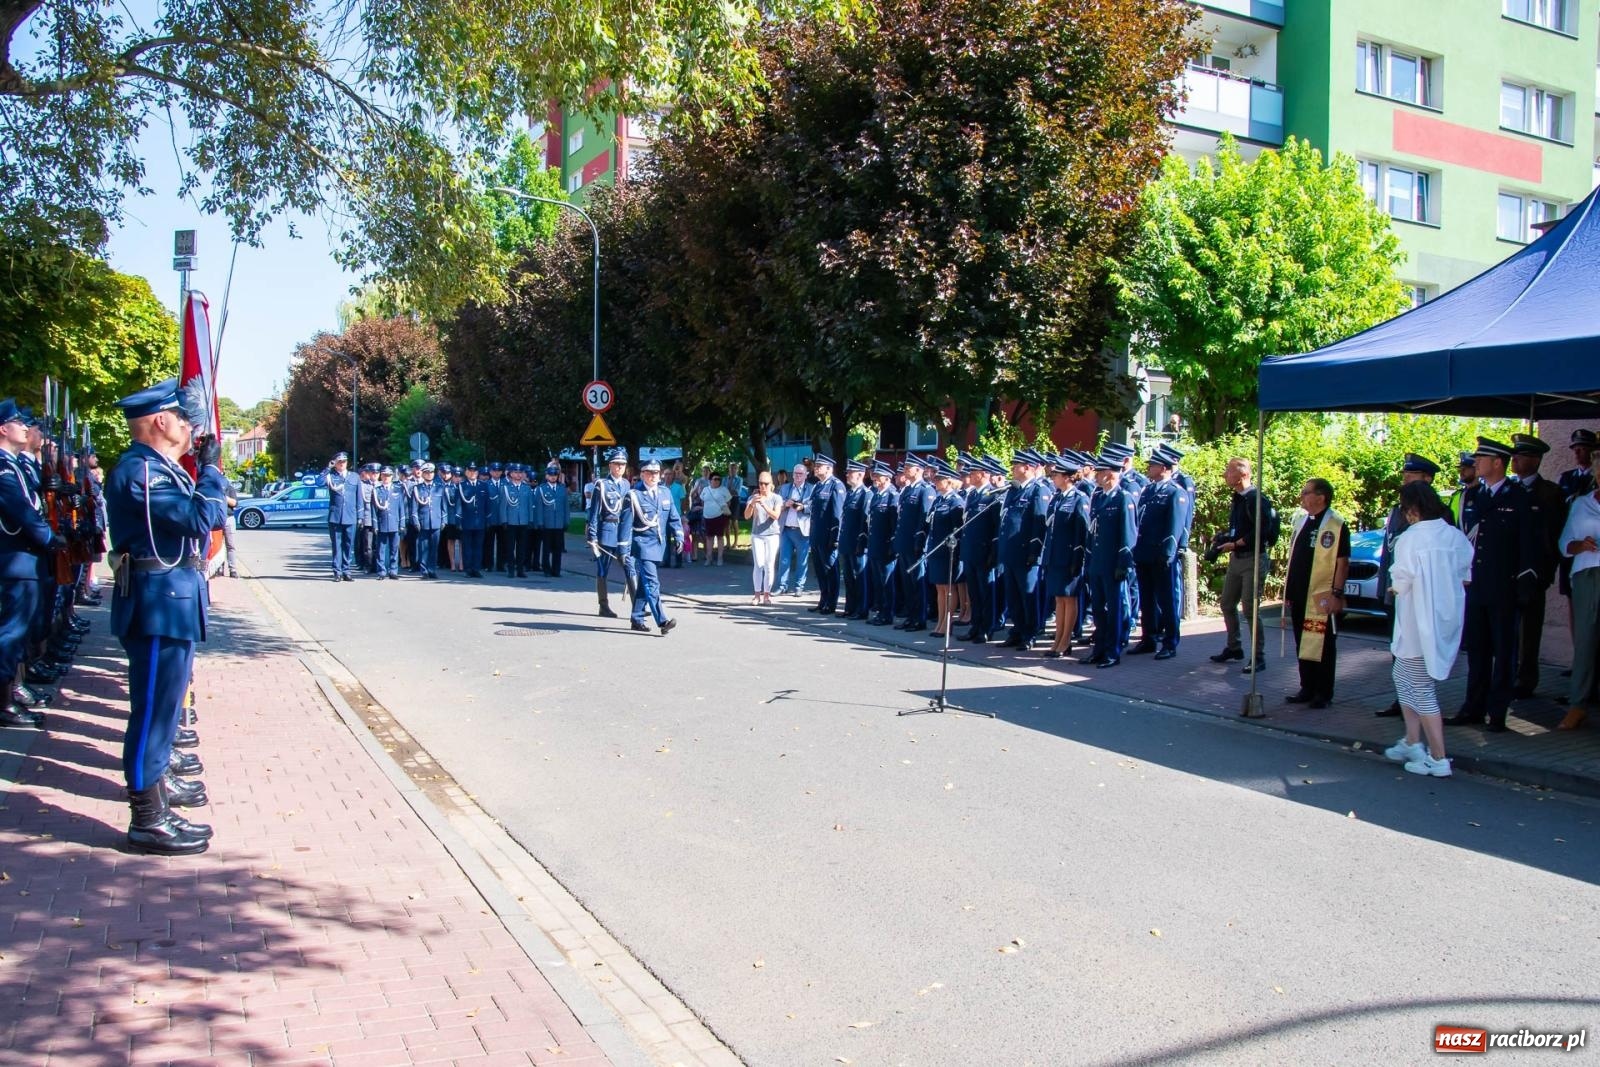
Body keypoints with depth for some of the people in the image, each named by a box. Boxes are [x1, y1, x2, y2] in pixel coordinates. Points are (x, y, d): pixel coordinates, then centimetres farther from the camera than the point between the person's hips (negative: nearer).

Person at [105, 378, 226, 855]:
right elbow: (200, 517, -26)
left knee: (163, 700, 23)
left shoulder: (158, 467, 15)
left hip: (172, 598, 11)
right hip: (158, 601, -11)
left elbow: (192, 515, 15)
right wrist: (210, 466, -14)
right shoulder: (140, 470, -18)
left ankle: (156, 780, 39)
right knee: (154, 705, -6)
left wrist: (206, 470, 8)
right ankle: (148, 819, 0)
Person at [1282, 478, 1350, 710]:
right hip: (1299, 595, 8)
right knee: (1302, 644, 13)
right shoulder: (1301, 520, 13)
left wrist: (1337, 593, -17)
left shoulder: (1335, 525, -11)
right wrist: (1288, 587, 17)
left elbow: (1342, 562, -13)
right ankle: (1307, 689, 22)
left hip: (1322, 597, -8)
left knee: (1322, 646, 1)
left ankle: (1323, 693, 9)